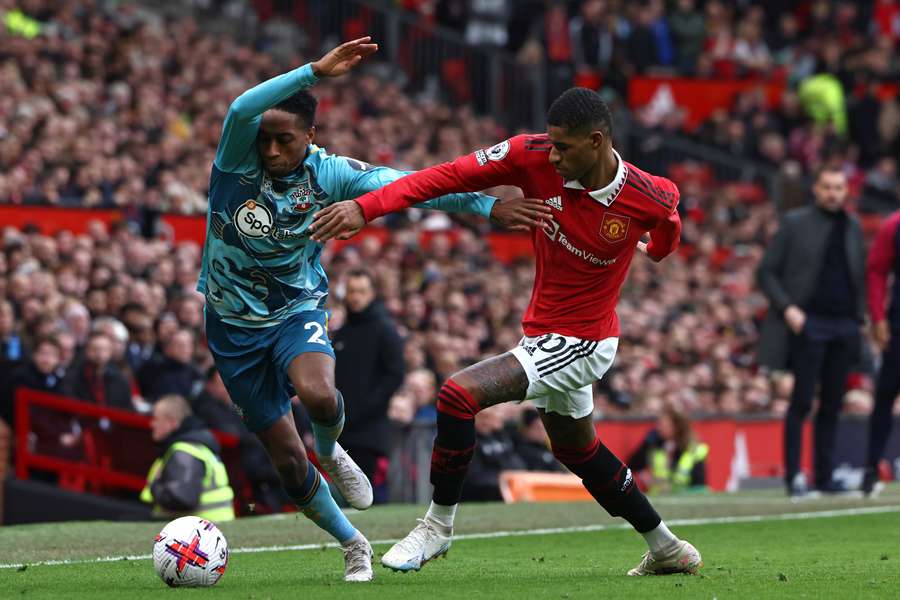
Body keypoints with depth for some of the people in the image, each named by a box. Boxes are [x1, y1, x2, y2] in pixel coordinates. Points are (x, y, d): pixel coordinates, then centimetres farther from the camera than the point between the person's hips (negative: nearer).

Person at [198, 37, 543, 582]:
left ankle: (331, 453, 2)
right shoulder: (237, 162, -16)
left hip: (298, 310, 0)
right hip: (234, 327, 0)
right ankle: (354, 547, 27)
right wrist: (317, 71, -45)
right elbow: (241, 110, -37)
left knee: (318, 395, -35)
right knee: (288, 462, 3)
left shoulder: (327, 174, -11)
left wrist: (486, 205, -26)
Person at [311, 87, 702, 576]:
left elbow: (669, 212, 4)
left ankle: (438, 525, -4)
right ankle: (665, 549, 43)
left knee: (458, 394, -21)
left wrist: (657, 249, 27)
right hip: (545, 333, 6)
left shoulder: (648, 198, -21)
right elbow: (451, 175, -19)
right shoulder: (532, 156, -15)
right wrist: (365, 208, -28)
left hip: (581, 343, -6)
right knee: (578, 450, 24)